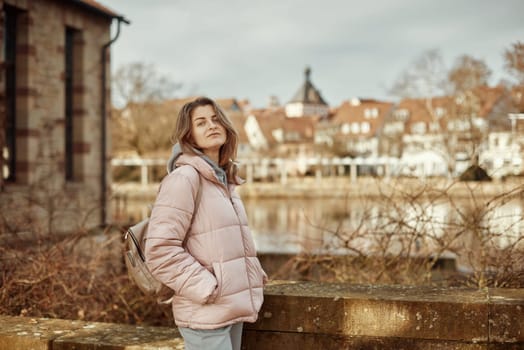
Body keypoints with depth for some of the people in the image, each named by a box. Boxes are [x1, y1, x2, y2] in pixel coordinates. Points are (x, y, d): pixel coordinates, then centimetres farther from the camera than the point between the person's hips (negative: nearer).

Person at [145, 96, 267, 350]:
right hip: (206, 313, -9)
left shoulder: (224, 179, 14)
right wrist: (208, 289, -19)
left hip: (232, 309, 9)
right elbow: (160, 250, -19)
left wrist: (253, 274, 12)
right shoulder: (184, 177, -13)